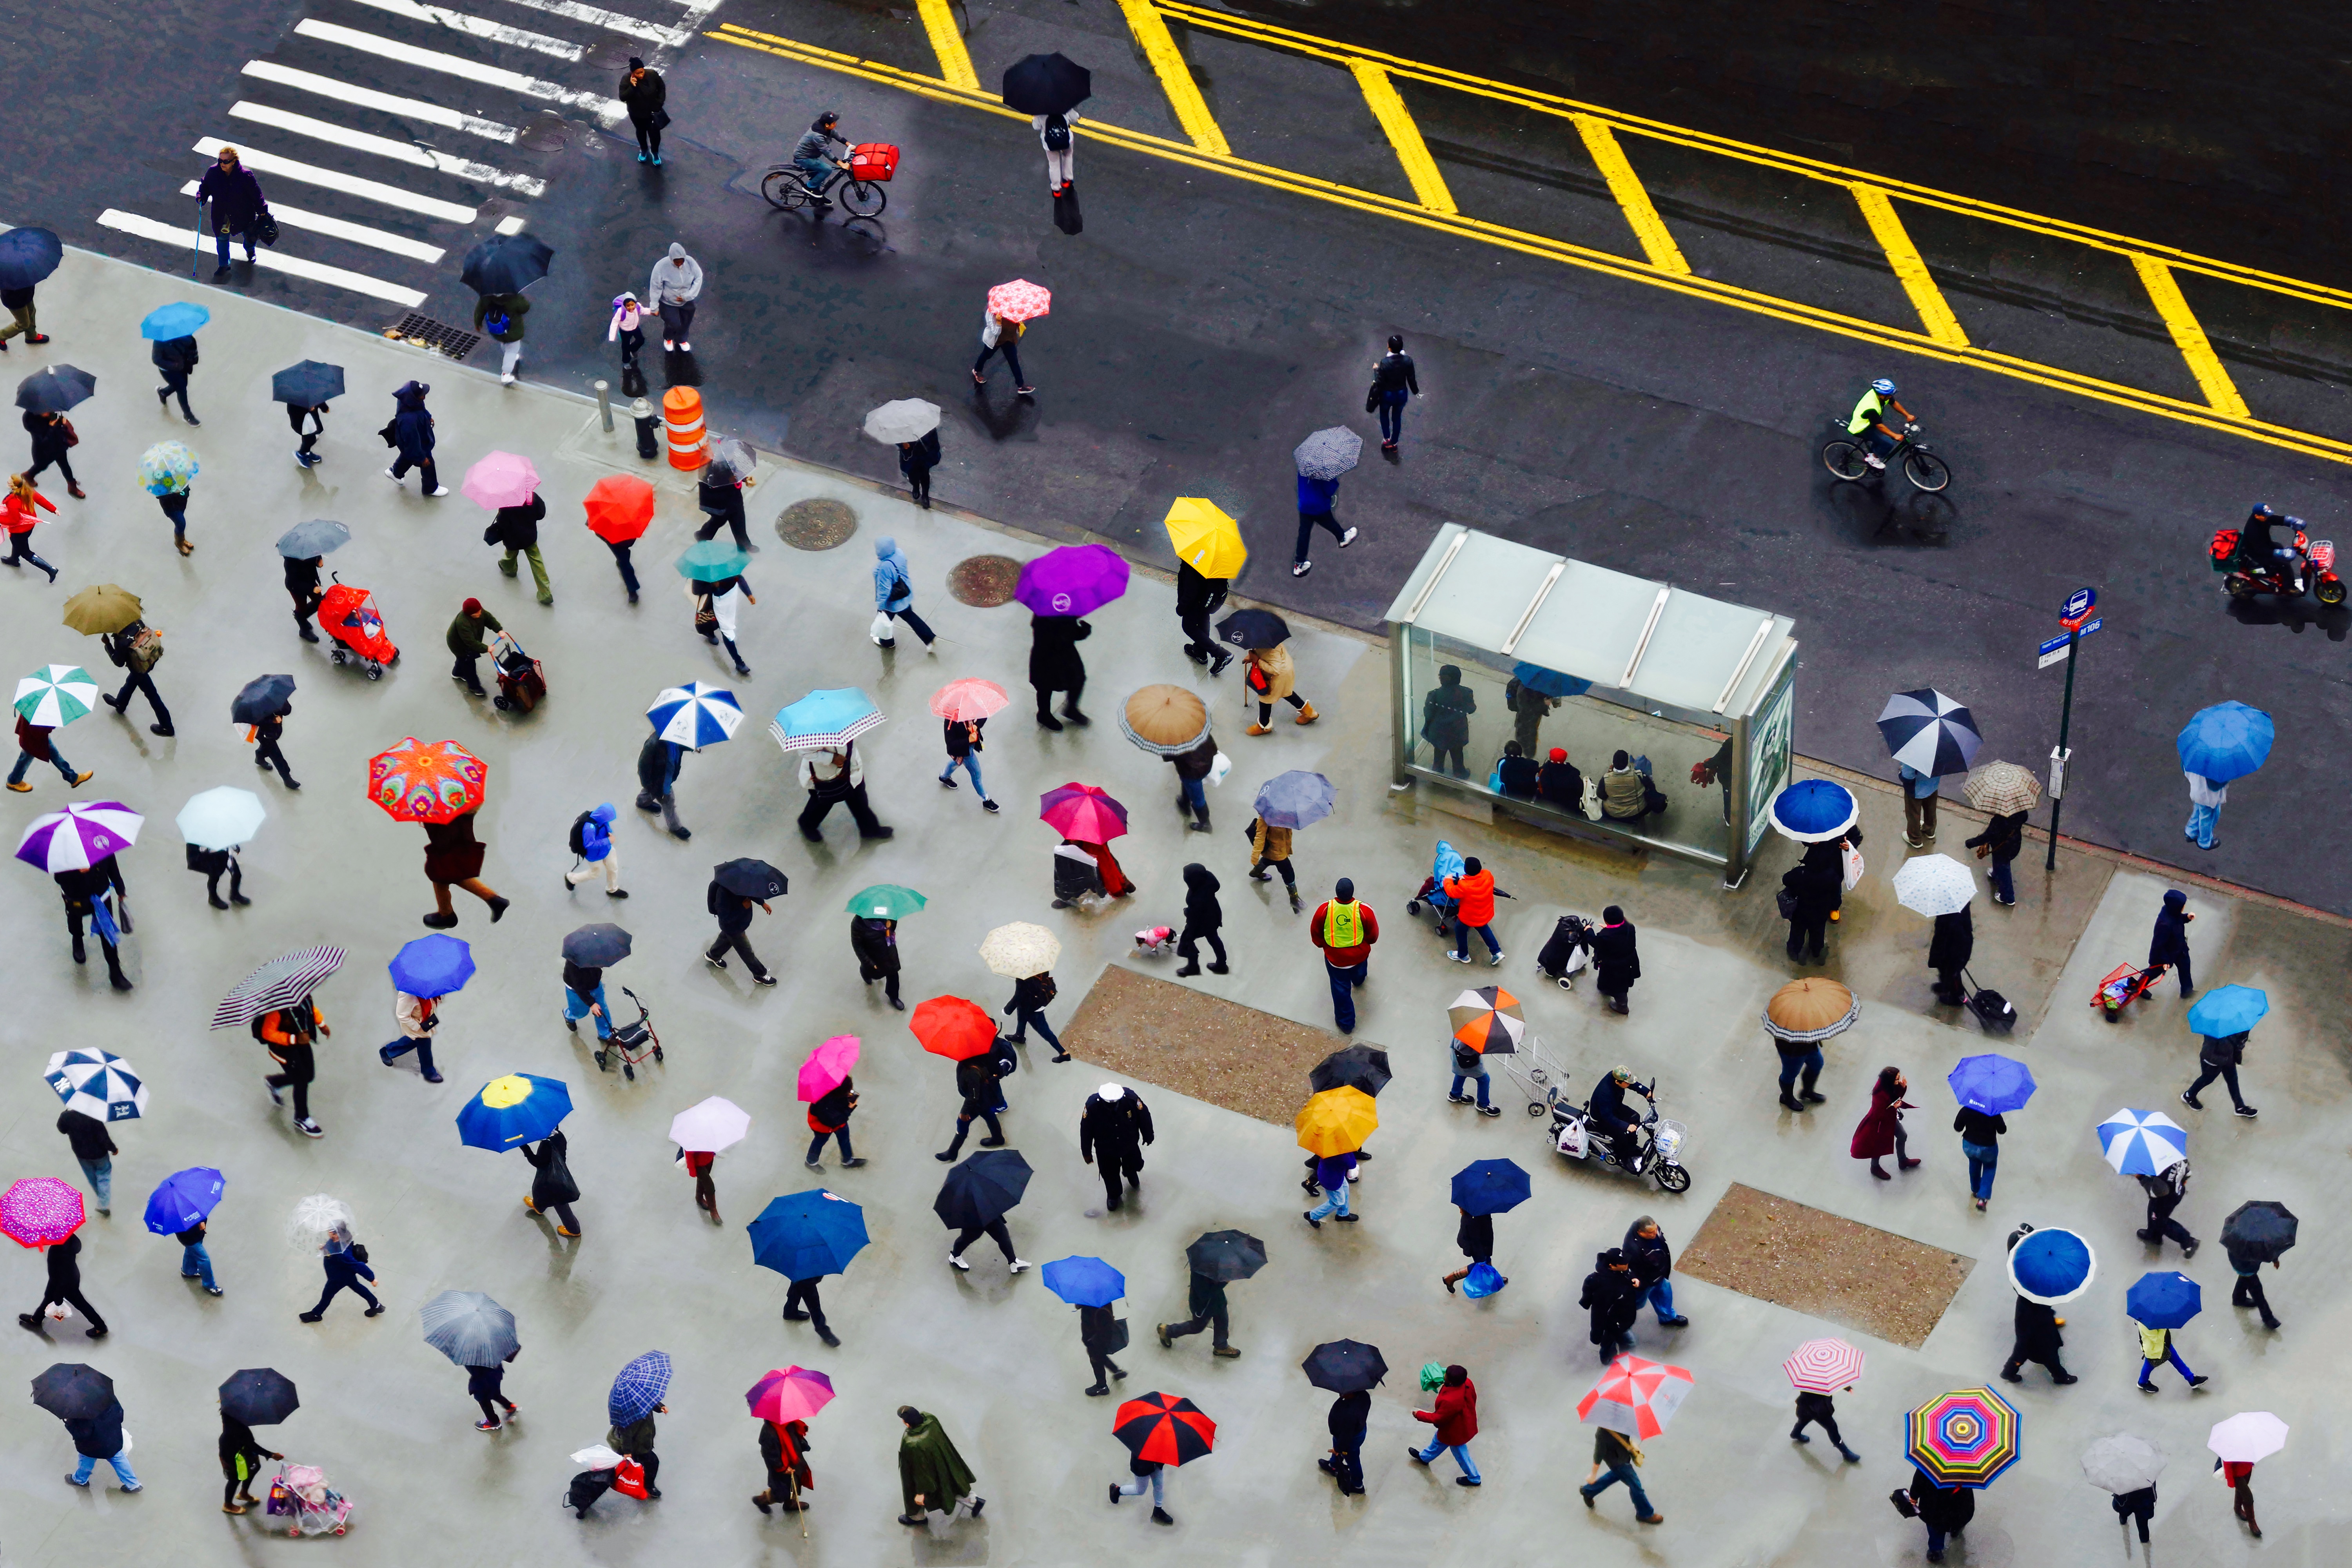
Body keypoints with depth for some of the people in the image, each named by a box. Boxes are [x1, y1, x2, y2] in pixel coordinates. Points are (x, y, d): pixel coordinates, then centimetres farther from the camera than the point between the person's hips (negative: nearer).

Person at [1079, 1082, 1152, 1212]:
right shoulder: (1092, 1105, -36)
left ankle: (1130, 1174, 65)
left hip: (1130, 1144, 1)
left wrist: (1148, 1136, 4)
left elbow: (1144, 1117, -13)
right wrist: (1086, 1153, -5)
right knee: (1109, 1173, 21)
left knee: (1133, 1165, 27)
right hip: (1105, 1149, -1)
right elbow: (1086, 1130, -18)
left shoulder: (1131, 1098, -35)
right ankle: (1113, 1195, 53)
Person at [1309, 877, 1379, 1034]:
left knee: (1341, 989, 18)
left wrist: (1323, 945, 11)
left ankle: (1346, 1023, 31)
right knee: (1359, 974, 37)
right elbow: (1373, 936, -13)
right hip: (1360, 955, 1)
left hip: (1335, 958, -1)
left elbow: (1315, 934, -10)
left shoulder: (1324, 910, -27)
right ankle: (1359, 979, 71)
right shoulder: (1364, 911, -29)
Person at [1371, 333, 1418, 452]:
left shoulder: (1385, 362, -31)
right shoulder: (1408, 361, -21)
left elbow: (1380, 382, -21)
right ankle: (1394, 443, 39)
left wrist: (1376, 370, -2)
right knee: (1397, 418, 25)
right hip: (1402, 394, 3)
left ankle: (1387, 440, 29)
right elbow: (1412, 379, -8)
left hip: (1387, 395, -3)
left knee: (1384, 415, 29)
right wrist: (1416, 391, 10)